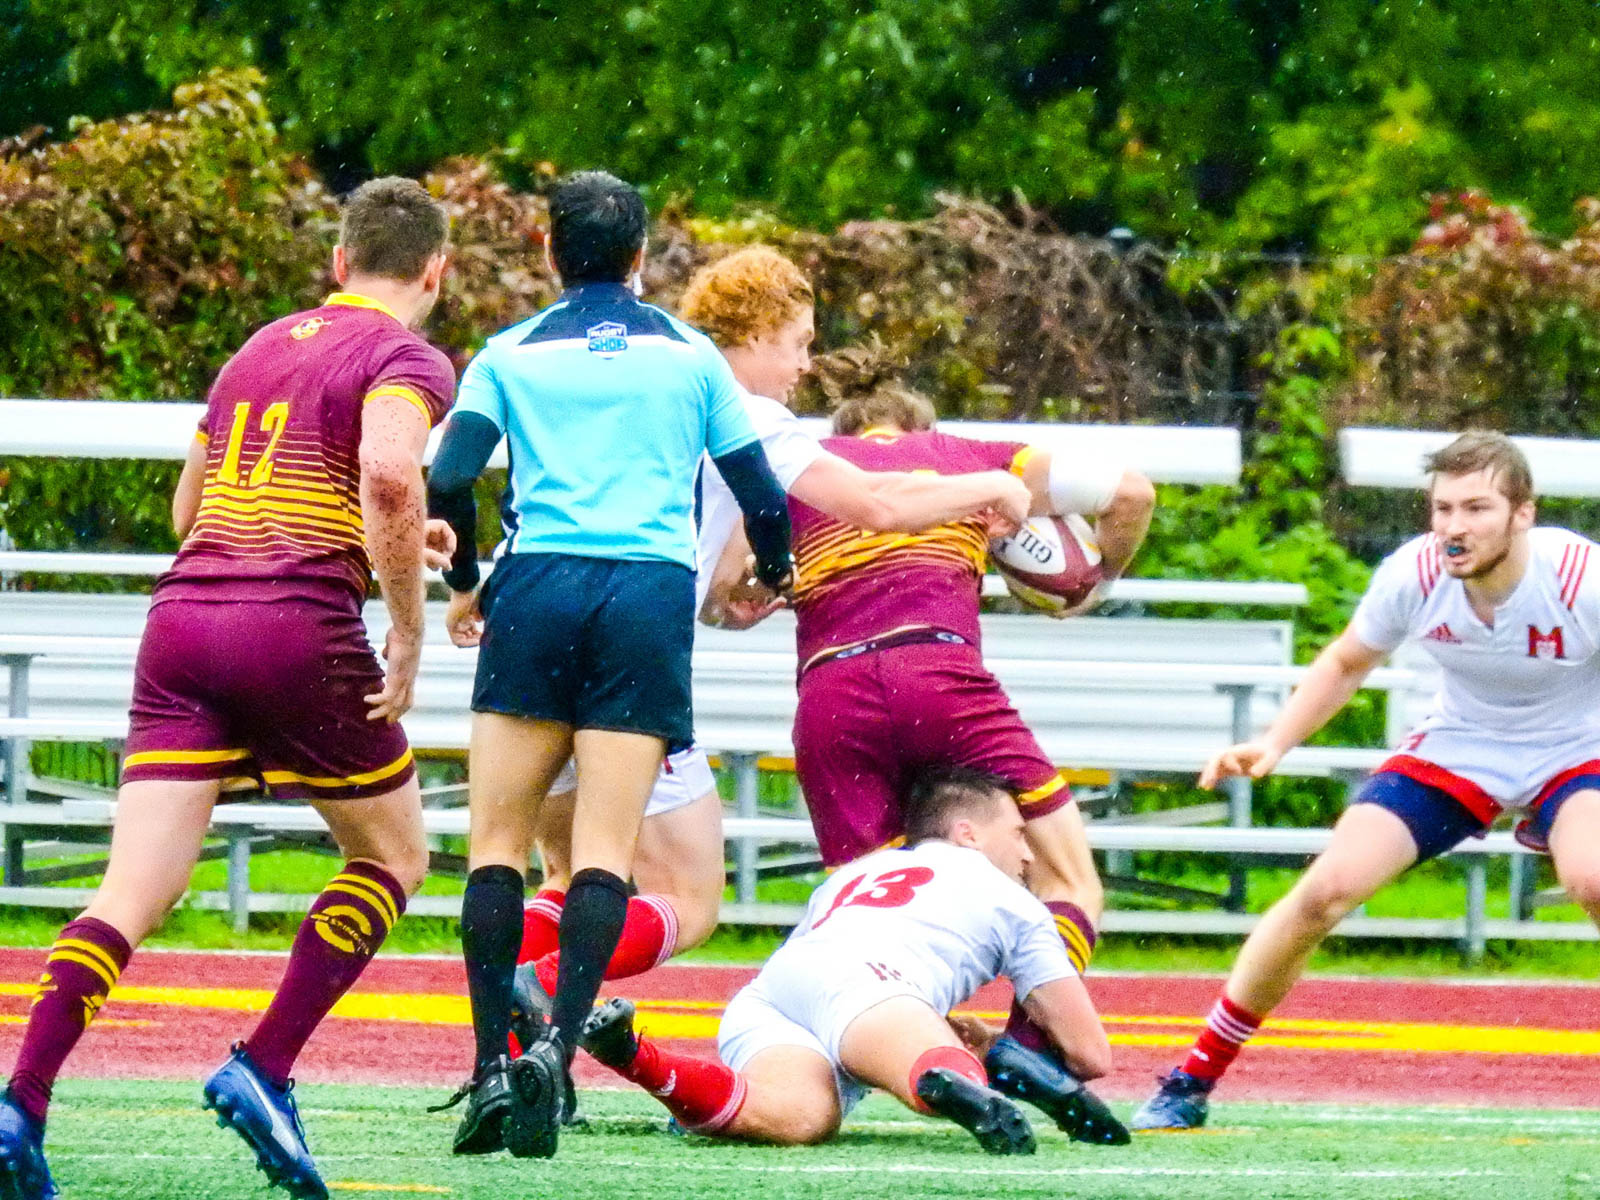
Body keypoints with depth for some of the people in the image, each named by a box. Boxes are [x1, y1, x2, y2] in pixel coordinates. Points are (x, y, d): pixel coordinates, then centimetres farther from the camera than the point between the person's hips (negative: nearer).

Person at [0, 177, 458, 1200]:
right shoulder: (409, 360, 1)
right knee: (393, 856, 16)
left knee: (134, 894, -2)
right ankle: (263, 1070, 3)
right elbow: (391, 475, -21)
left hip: (185, 611, 5)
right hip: (300, 630, -5)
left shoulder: (261, 349, 22)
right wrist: (409, 629, -11)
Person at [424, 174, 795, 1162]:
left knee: (499, 839, 4)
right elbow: (761, 491, 14)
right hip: (653, 596, 0)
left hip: (540, 587, 0)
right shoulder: (689, 356, 13)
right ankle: (558, 1045, -20)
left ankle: (493, 1066, -7)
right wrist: (773, 572, 35)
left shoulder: (510, 356, 11)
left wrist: (464, 585, 18)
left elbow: (448, 479, 1)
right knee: (605, 848, -3)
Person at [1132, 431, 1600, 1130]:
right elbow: (1347, 662, 3)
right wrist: (1275, 743, -7)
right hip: (1454, 749, 3)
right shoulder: (1414, 574, -19)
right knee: (1324, 891, -11)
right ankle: (1191, 1084, 4)